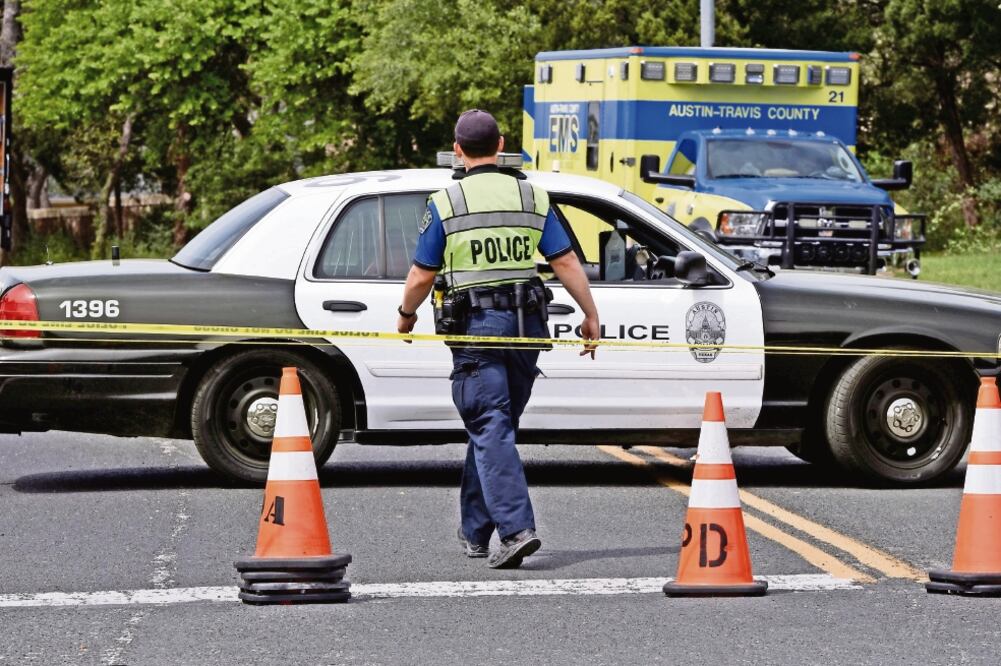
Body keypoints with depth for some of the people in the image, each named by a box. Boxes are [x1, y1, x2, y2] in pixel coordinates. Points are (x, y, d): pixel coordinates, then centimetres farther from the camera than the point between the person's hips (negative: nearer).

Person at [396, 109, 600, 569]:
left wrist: (406, 315, 17)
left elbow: (422, 276, -1)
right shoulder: (532, 198, 7)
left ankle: (516, 529, -22)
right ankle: (475, 531, 22)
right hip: (526, 324, 4)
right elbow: (566, 263, 2)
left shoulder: (445, 204, -3)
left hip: (476, 325, -4)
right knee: (495, 427, 15)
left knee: (491, 430, -7)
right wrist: (590, 315, 9)